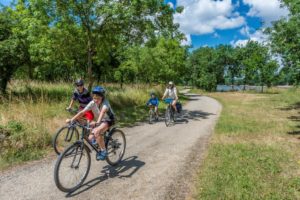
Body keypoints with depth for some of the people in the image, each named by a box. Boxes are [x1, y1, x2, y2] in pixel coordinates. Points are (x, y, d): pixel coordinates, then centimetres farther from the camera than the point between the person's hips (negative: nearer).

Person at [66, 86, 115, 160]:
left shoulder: (105, 103, -30)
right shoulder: (92, 103, -16)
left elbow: (102, 112, -49)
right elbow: (82, 112, -22)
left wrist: (97, 122, -67)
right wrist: (71, 119, -34)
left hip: (108, 120, -6)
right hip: (99, 121, 6)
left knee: (97, 132, -32)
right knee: (91, 138, -7)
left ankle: (103, 151, -15)